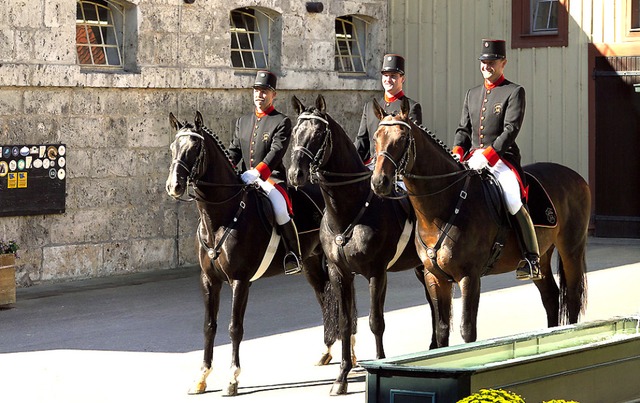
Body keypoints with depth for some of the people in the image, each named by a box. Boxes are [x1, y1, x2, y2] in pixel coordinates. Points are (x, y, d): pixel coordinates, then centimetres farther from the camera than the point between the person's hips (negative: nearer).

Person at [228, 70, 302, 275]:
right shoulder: (242, 121, 18)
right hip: (246, 179, 7)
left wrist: (257, 172, -27)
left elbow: (276, 152, -14)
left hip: (271, 178, -7)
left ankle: (293, 256, -16)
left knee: (280, 208, -30)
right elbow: (234, 150, 15)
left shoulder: (281, 121, -2)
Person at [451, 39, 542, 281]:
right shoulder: (472, 94, 19)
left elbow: (511, 130, -11)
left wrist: (487, 155, -21)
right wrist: (457, 151, -4)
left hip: (502, 159, -7)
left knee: (514, 203, -24)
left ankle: (532, 260, -19)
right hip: (473, 159, 7)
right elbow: (464, 129, 18)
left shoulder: (514, 92, -1)